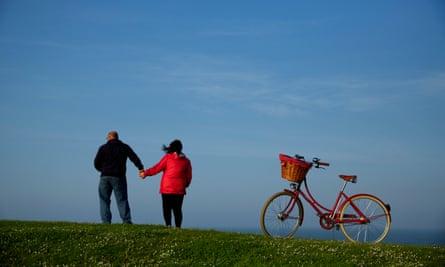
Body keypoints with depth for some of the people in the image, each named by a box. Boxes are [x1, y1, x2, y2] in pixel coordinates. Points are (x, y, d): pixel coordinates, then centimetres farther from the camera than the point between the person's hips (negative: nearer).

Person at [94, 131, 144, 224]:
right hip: (119, 177, 1)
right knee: (122, 200, 2)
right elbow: (134, 158, -3)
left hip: (105, 177, 0)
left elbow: (96, 163, 4)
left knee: (104, 200, 7)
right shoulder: (124, 147, 9)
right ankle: (127, 221, -9)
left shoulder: (103, 148, 6)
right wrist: (141, 168, -12)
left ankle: (106, 222, -2)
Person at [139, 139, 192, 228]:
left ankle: (168, 225, -12)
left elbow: (156, 168, -1)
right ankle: (178, 227, 0)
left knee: (167, 208, 2)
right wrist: (185, 185, 25)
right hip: (180, 190, 3)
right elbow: (189, 176, 9)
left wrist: (145, 173, 11)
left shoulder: (168, 157, -3)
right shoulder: (186, 161, 7)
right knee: (177, 209, 7)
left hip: (167, 189, -3)